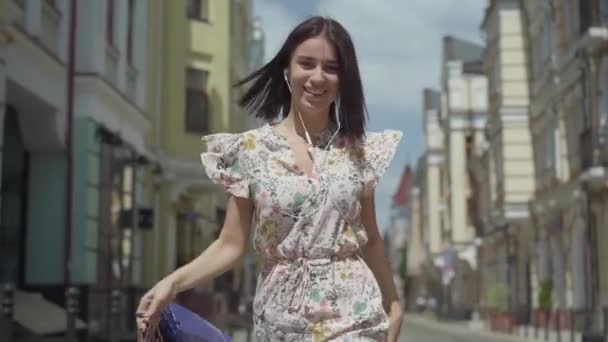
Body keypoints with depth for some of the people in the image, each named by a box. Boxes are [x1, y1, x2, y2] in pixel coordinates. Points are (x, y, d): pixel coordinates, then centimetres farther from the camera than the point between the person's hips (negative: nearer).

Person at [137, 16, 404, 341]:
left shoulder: (357, 151, 2)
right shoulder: (250, 150, -3)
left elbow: (370, 239, 11)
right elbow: (231, 245, -3)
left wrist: (393, 303, 15)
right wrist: (173, 281, -17)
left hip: (352, 313, 1)